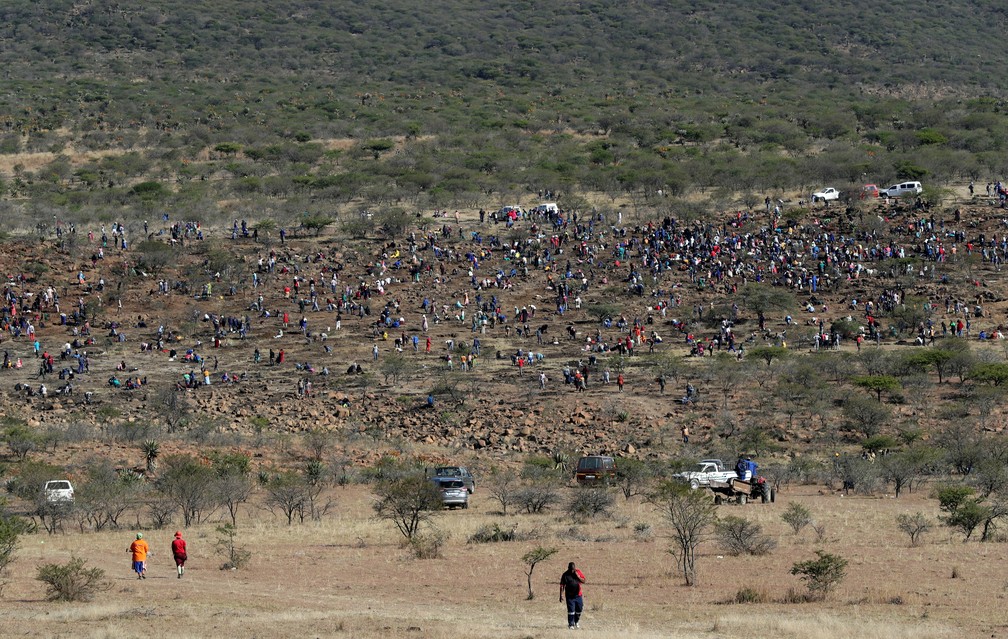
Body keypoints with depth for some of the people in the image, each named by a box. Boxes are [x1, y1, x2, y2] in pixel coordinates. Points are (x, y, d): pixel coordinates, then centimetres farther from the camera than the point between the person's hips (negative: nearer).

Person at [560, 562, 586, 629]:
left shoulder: (578, 572, 1)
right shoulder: (565, 575, -6)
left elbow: (583, 581, -1)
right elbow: (562, 586, -6)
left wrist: (577, 576, -17)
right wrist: (561, 595, -13)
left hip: (578, 595, 3)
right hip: (570, 596, -3)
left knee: (579, 609, 9)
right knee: (571, 610, -6)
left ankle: (577, 621, 31)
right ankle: (571, 624, 2)